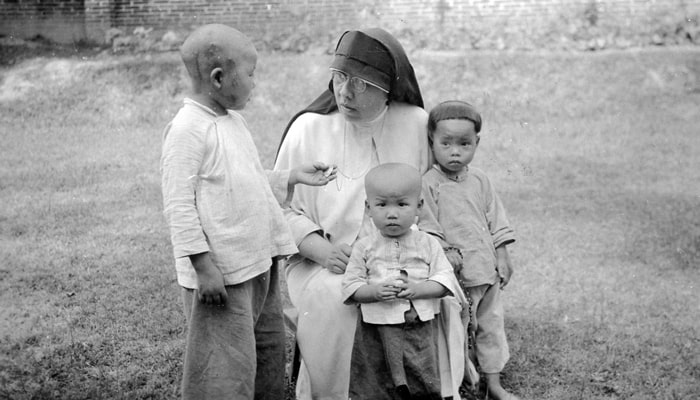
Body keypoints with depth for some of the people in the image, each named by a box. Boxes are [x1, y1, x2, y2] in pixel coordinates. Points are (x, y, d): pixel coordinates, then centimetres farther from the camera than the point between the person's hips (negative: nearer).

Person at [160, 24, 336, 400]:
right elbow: (179, 205, -18)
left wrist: (292, 176, 9)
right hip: (222, 274, -9)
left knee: (268, 358, 18)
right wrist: (204, 265, -20)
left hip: (259, 263, 9)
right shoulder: (188, 128, -15)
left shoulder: (233, 120, 13)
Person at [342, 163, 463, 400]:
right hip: (376, 334, 0)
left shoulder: (428, 244, 2)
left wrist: (417, 289, -19)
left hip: (420, 331, 1)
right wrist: (375, 292, -20)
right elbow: (350, 286, -2)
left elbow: (445, 280, -3)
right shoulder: (365, 247, 1)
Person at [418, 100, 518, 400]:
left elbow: (496, 220, 11)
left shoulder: (480, 180, 6)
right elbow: (427, 224, -13)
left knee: (491, 325, 15)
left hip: (487, 270, 6)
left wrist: (502, 257, 7)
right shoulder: (428, 184, -11)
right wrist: (445, 252, -20)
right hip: (455, 274, -6)